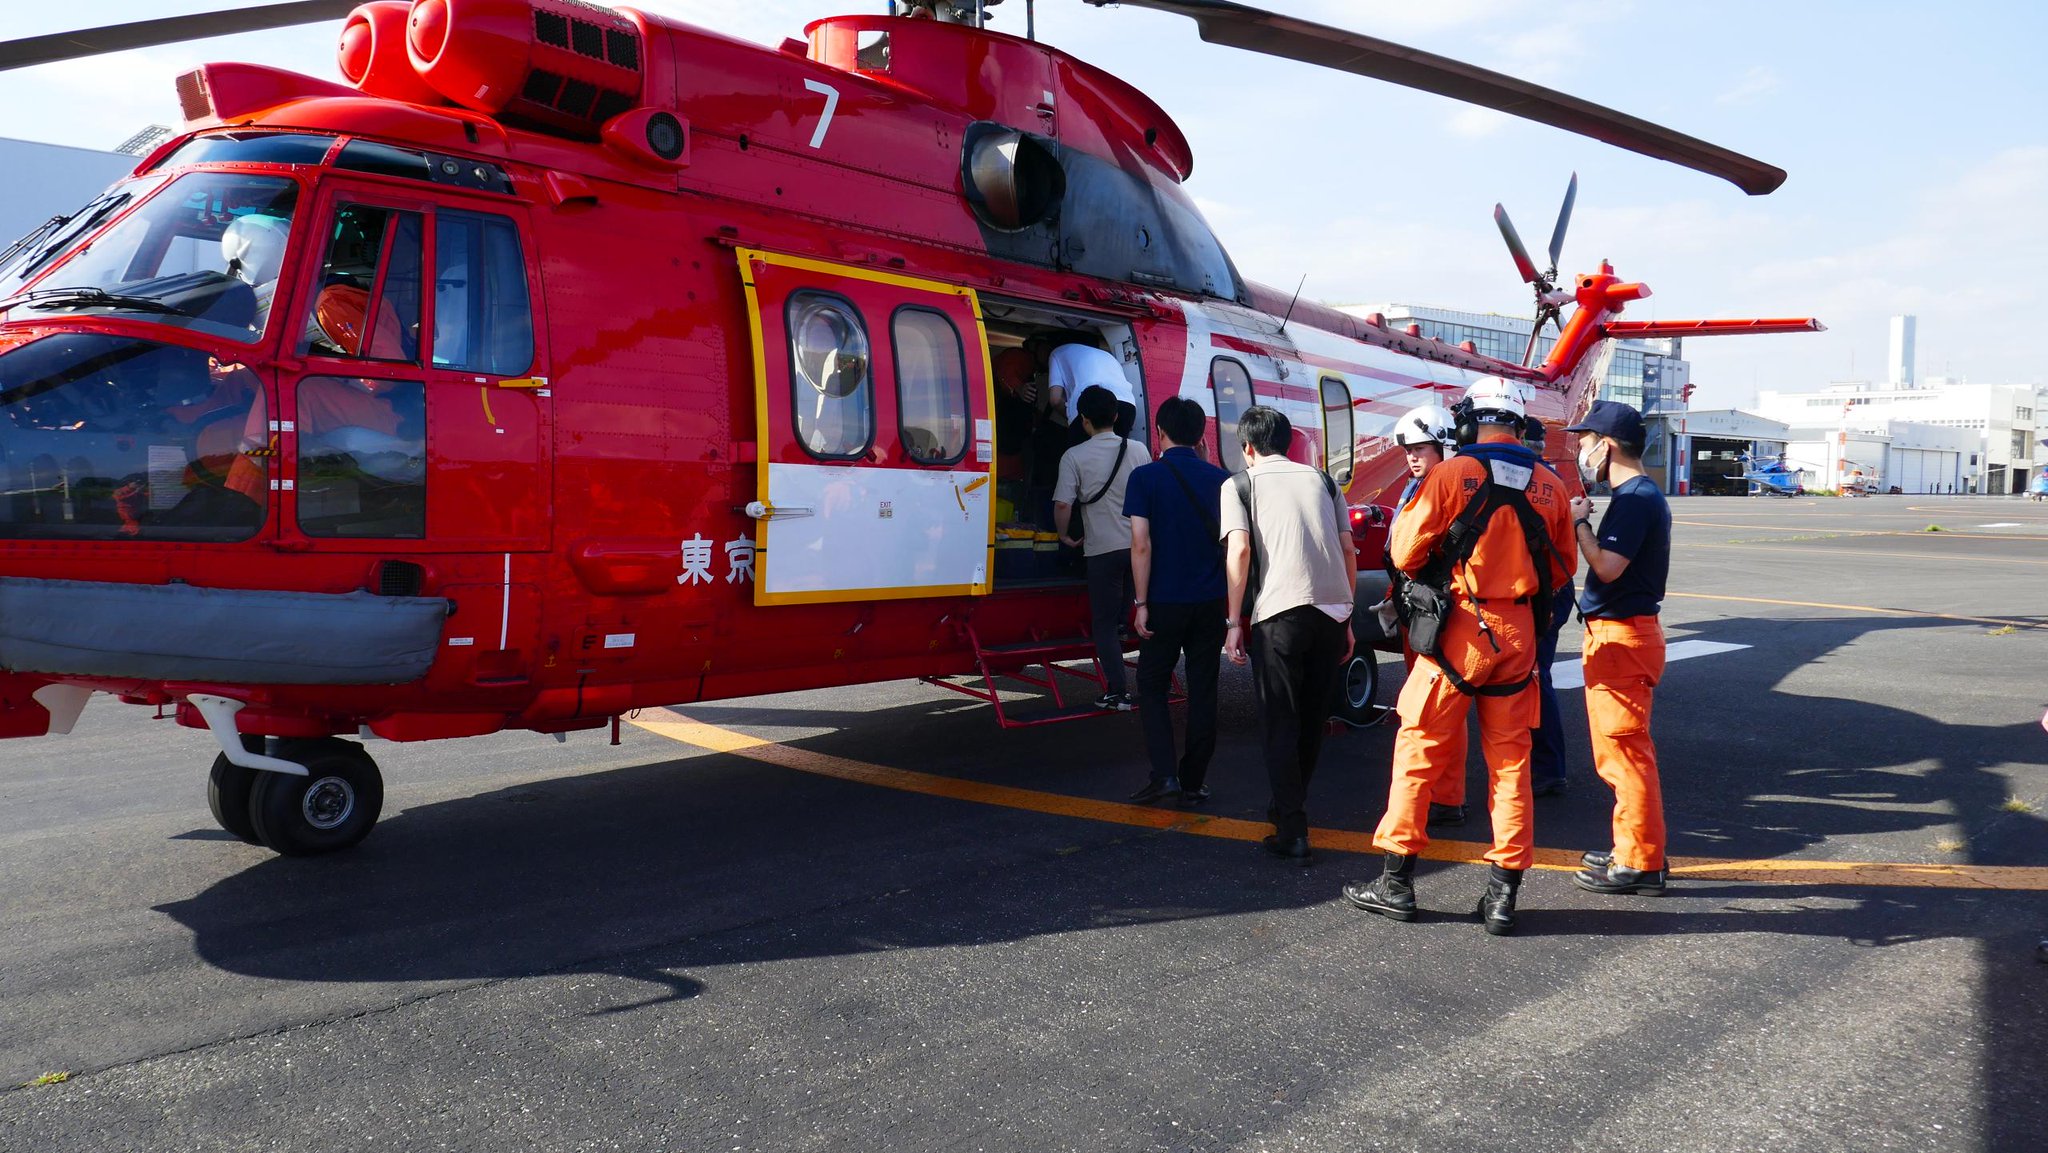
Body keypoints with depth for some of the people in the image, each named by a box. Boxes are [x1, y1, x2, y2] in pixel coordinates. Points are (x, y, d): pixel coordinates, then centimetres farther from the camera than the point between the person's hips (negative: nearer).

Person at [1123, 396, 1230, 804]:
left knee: (1152, 686, 10)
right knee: (1202, 690, 10)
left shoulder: (1145, 478, -8)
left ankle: (1164, 774, -2)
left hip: (1165, 602, -3)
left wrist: (1142, 603, -10)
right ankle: (1194, 782, 14)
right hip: (1210, 602, 3)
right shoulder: (1220, 479, 2)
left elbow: (1141, 545, -14)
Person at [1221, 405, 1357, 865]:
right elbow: (1349, 551, 16)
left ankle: (1293, 834, 0)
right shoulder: (1320, 478, 21)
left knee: (1281, 723, 4)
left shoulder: (1241, 484, 9)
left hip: (1279, 613, -4)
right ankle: (1290, 806, 35)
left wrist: (1234, 621, -1)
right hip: (1333, 609, 4)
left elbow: (1239, 550, -5)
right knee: (1313, 719, 18)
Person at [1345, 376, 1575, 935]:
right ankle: (1503, 894, 14)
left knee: (1419, 752, 6)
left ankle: (1397, 883, 11)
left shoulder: (1450, 475, -10)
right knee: (1510, 762, 11)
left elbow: (1406, 555, -7)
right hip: (1519, 636, 4)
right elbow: (1562, 568, 12)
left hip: (1457, 633, -4)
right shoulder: (1549, 486, 3)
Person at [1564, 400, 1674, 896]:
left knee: (1625, 752, -5)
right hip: (1616, 635, 11)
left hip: (1620, 638, -11)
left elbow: (1607, 567, -24)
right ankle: (1634, 851, 27)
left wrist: (1579, 522, -13)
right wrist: (1583, 523, 8)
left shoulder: (1635, 499, -17)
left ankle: (1640, 864, 3)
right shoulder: (1639, 495, 15)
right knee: (1619, 752, 18)